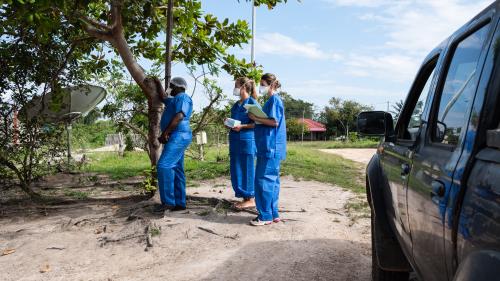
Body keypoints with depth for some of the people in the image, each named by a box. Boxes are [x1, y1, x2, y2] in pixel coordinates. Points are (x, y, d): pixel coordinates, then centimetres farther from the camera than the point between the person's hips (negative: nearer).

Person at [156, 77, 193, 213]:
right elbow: (163, 98, 44)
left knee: (164, 166, -19)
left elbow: (179, 116, -22)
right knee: (176, 169, 7)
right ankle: (179, 203, 7)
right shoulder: (175, 100, 24)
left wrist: (165, 133, -23)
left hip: (178, 136, -11)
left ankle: (168, 201, -18)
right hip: (176, 137, 11)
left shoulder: (183, 97, -8)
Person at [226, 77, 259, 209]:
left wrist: (242, 126, -19)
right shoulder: (236, 104, 17)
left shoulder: (252, 102, -6)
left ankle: (250, 199, 9)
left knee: (247, 169, -2)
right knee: (236, 170, 9)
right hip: (234, 140, 8)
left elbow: (257, 123, -11)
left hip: (247, 140, -8)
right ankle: (244, 197, 19)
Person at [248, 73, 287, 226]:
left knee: (264, 180, -7)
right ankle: (273, 214, 17)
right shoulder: (270, 101, 19)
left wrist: (256, 118, -12)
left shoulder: (275, 100, -9)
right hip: (268, 147, 10)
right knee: (272, 180, 11)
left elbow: (274, 122, -18)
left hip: (271, 147, -10)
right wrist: (256, 118, 6)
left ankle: (265, 216, 0)